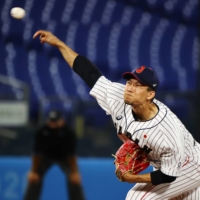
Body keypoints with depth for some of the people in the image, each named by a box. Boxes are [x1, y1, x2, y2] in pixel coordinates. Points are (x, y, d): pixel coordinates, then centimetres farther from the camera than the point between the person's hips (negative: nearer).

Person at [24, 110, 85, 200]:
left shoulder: (68, 132, -30)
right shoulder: (41, 132, -27)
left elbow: (71, 153, -29)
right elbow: (37, 152, -23)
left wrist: (74, 172, -32)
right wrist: (34, 171, -24)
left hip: (64, 157, -1)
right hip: (46, 156, 1)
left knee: (74, 180, -18)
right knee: (34, 178, -14)